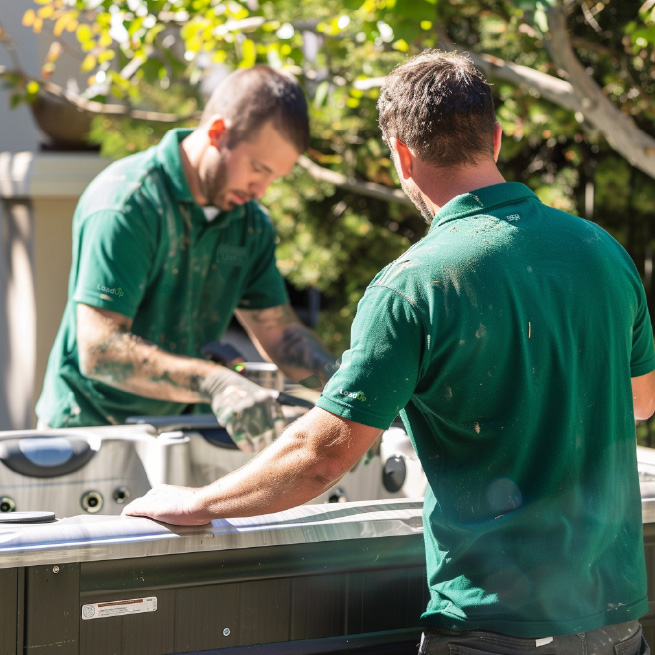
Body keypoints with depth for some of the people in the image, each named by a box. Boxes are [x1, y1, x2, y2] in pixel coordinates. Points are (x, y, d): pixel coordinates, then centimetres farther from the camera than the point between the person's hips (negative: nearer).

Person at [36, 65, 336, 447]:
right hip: (91, 428, -7)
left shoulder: (250, 223, 6)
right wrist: (214, 383, -40)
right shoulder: (125, 203, -19)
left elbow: (280, 333, 11)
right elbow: (99, 350, -27)